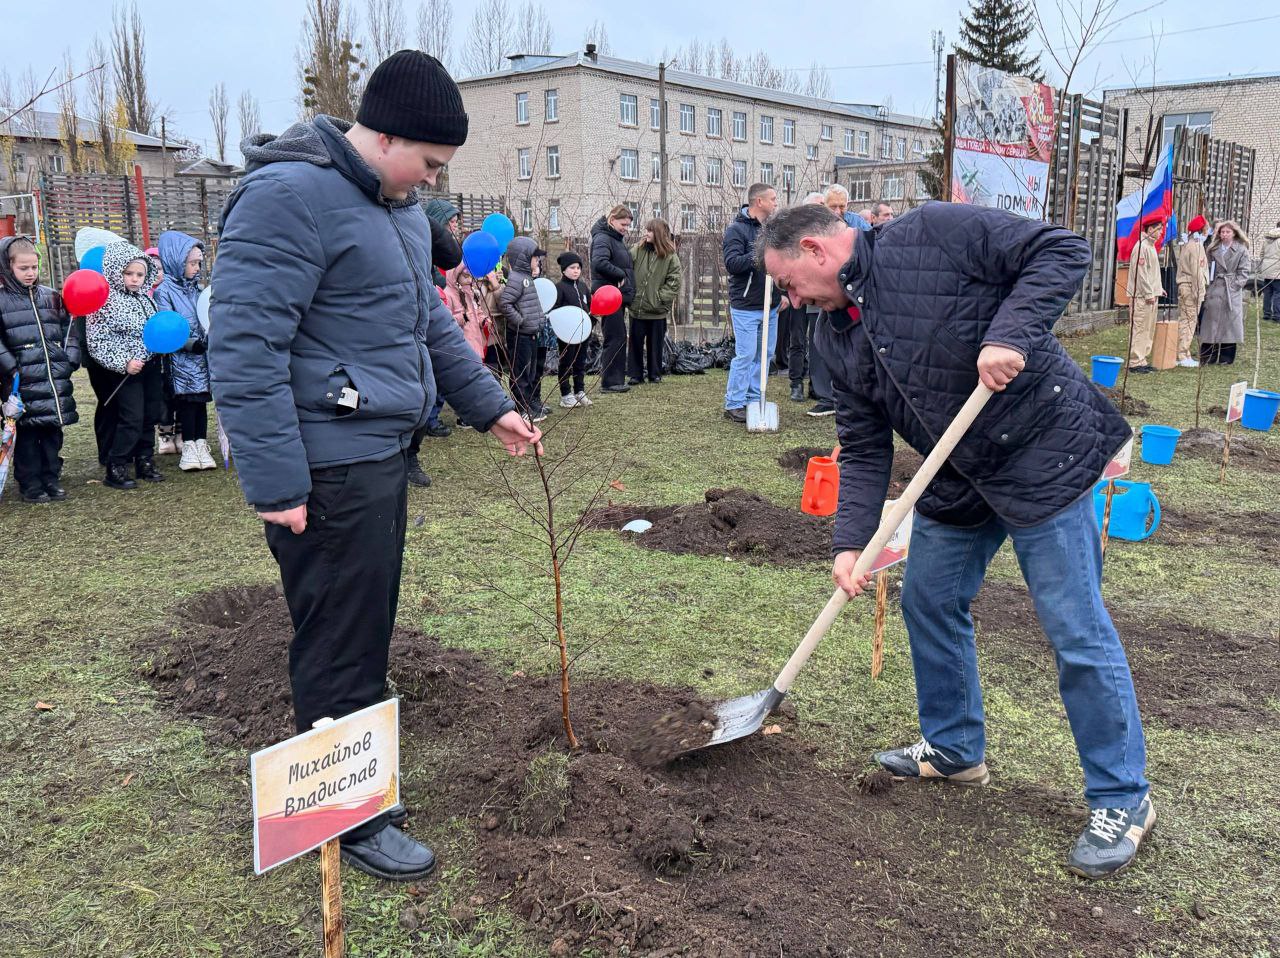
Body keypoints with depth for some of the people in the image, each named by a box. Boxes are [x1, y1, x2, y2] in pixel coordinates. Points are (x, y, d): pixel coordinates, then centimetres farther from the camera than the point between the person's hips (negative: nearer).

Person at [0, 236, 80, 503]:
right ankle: (30, 485, 10)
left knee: (53, 431, 10)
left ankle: (51, 479, 20)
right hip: (24, 381, -4)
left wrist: (70, 359, 4)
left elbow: (69, 329, 16)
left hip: (56, 380, 4)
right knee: (28, 434, 1)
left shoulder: (51, 297, 11)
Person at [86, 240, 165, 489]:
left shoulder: (145, 298, 9)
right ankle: (115, 470, 0)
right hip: (125, 371, -7)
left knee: (150, 416, 12)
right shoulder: (106, 301, -12)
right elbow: (96, 341, -15)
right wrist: (123, 363, -20)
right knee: (131, 419, -9)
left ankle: (145, 462, 24)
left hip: (150, 366, 7)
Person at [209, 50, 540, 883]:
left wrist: (491, 406, 20)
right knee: (342, 647, 3)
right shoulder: (290, 196, -18)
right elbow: (244, 348, -22)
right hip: (327, 469, -10)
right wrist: (276, 485, -22)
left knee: (364, 631, 21)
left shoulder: (397, 203, 13)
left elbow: (431, 319, 23)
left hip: (381, 454, 10)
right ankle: (352, 821, 20)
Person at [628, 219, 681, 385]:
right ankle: (636, 375, 15)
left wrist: (661, 297, -13)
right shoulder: (638, 250, 1)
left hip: (657, 309, -1)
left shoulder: (670, 256, -3)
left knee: (655, 343, 9)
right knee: (636, 342, 6)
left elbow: (674, 281, -4)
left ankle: (655, 374, 22)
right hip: (637, 307, 2)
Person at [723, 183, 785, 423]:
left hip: (770, 306, 8)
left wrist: (782, 292, 17)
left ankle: (754, 399, 20)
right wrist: (758, 255, -30)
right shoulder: (737, 229, -10)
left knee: (765, 354, 10)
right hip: (746, 306, -8)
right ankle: (733, 405, 0)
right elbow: (731, 263, -20)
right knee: (745, 355, -8)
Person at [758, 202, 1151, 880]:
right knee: (928, 603, 15)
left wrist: (1011, 334, -29)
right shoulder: (836, 340, 5)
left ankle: (1122, 800, 13)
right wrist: (850, 542, -6)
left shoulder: (932, 233, -15)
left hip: (1045, 455, -8)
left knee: (1076, 630, -4)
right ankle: (954, 749, 37)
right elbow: (863, 446, 4)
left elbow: (1062, 251, -15)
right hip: (957, 480, 8)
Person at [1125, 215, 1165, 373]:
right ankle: (1135, 362, -6)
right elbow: (1140, 272, -18)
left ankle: (1143, 360, 18)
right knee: (1140, 329, -8)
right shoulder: (1142, 246, -14)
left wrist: (1158, 288, 17)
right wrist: (1149, 294, -18)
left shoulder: (1151, 246, 17)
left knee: (1149, 330, 12)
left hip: (1151, 295, 10)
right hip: (1141, 295, -10)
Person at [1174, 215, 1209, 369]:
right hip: (1192, 286, -9)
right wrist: (1199, 291, -16)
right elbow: (1197, 271, -17)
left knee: (1183, 320, 11)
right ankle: (1184, 356, -4)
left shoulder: (1186, 245, 16)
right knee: (1190, 320, -5)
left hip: (1183, 285, 9)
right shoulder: (1197, 246, -12)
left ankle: (1181, 354, 15)